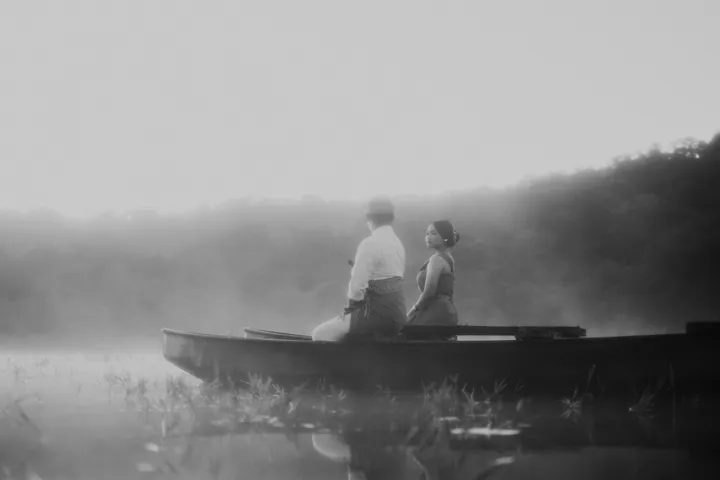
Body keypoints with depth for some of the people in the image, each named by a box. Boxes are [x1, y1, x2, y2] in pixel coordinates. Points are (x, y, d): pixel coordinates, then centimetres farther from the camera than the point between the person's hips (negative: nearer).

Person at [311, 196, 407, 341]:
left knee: (321, 334, -6)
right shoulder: (397, 242, 14)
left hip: (380, 313, -9)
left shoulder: (370, 244, -13)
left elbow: (358, 284, -17)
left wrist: (351, 305, 2)